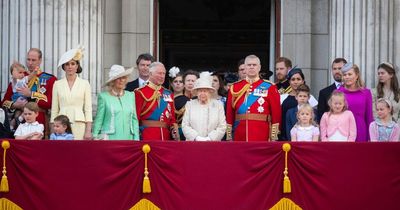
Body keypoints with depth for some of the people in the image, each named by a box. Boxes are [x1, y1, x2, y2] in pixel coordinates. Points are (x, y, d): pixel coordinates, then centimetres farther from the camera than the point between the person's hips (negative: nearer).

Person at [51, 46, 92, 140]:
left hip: (79, 125, -1)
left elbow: (88, 108, 3)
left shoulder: (85, 84, 5)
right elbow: (54, 109, 9)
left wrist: (88, 130, -4)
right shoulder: (57, 84, 9)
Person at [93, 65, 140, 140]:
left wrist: (136, 138, 10)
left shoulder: (131, 96, 13)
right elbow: (98, 120, 4)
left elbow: (134, 119, 15)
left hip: (127, 138, 3)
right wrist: (95, 137, 1)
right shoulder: (104, 96, 2)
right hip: (110, 139, -3)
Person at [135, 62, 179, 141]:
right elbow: (135, 117, -5)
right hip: (147, 137, -5)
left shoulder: (168, 94, 15)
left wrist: (176, 133, 0)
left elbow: (172, 118, 15)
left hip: (166, 137, 5)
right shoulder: (140, 93, -1)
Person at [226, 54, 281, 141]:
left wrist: (273, 138, -4)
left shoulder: (269, 88, 3)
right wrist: (229, 137, 6)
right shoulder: (235, 88, 10)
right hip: (239, 138, 2)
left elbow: (276, 113, 1)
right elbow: (229, 114, 10)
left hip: (262, 138, -2)